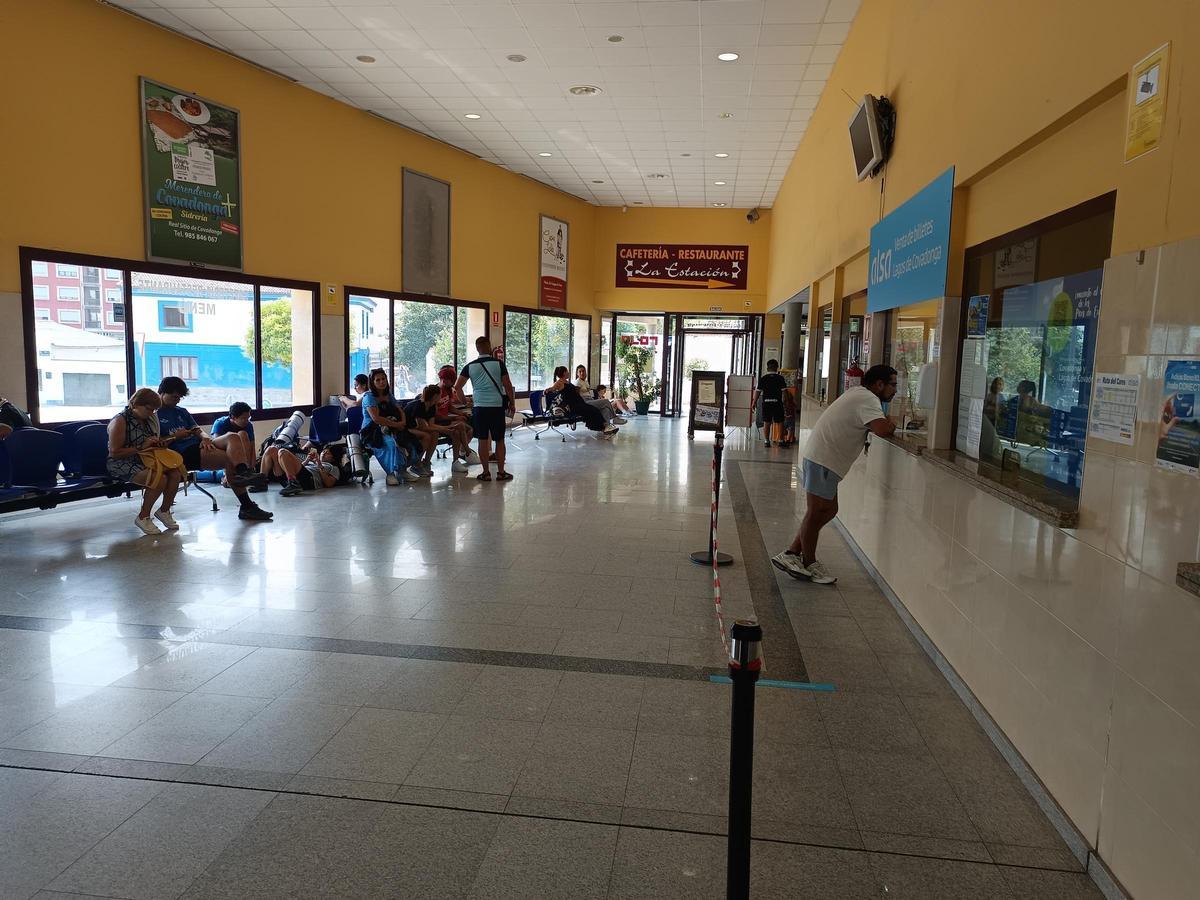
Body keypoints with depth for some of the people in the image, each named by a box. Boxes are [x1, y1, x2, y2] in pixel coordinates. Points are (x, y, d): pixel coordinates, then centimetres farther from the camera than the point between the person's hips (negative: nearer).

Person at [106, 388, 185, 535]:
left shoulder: (148, 419, 10)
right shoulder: (120, 421, -13)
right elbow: (115, 452, -18)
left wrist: (158, 442, 3)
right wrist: (141, 447, -20)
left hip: (144, 457, 7)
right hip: (122, 463, -7)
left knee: (175, 473, -18)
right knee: (160, 479, -30)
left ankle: (164, 510, 5)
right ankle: (143, 517, -10)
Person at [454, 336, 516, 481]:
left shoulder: (470, 366, 2)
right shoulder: (498, 364, -3)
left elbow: (457, 387, 1)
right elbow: (508, 386, -3)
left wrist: (464, 402, 16)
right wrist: (512, 404, 8)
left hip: (479, 407, 1)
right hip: (497, 407, -1)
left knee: (483, 440, 7)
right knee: (499, 440, 7)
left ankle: (486, 473, 10)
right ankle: (501, 472, 11)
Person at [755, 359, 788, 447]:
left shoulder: (763, 379, 3)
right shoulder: (781, 378, -2)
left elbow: (757, 391, 4)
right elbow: (784, 391, -6)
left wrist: (754, 402, 12)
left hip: (766, 403, 2)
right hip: (777, 403, -1)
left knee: (766, 423, 6)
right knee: (779, 423, 6)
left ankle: (766, 440, 6)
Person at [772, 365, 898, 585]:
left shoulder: (858, 394, 18)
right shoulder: (867, 399, -14)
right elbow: (882, 429, -28)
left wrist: (886, 423, 5)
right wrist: (892, 426, -6)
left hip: (821, 457, 11)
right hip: (823, 459, -11)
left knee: (828, 511, 14)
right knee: (816, 513, 1)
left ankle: (791, 554, 16)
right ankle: (809, 563, 14)